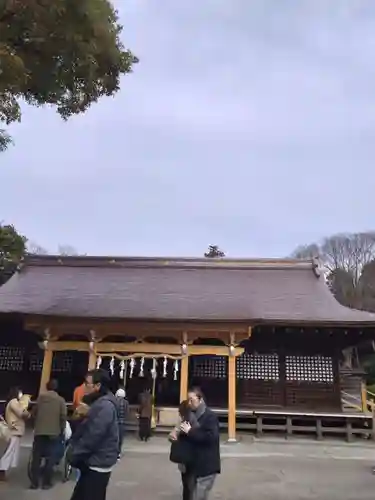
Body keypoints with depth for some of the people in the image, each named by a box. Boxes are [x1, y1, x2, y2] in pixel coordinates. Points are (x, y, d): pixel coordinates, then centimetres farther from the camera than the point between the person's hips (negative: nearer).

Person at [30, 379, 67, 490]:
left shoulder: (40, 397, 4)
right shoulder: (60, 400, -2)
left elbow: (34, 413, 11)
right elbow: (63, 417, -6)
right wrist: (62, 430, 9)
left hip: (39, 431, 2)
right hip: (54, 432, -2)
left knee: (36, 457, 11)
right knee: (50, 458, 6)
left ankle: (34, 482, 14)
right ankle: (46, 482, 9)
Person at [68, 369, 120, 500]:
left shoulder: (104, 406, -23)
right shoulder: (100, 403, 12)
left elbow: (92, 437, -26)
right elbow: (86, 431, 17)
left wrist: (74, 454, -14)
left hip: (98, 464, -10)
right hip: (94, 462, 10)